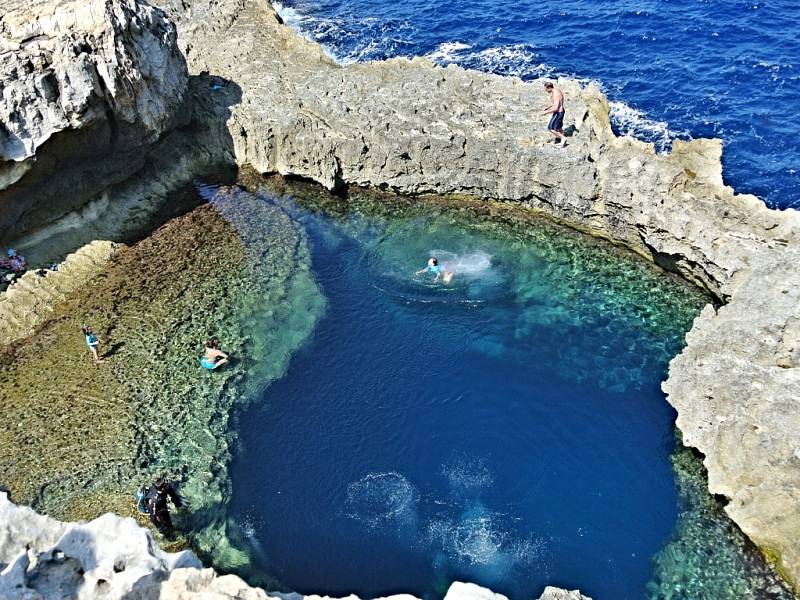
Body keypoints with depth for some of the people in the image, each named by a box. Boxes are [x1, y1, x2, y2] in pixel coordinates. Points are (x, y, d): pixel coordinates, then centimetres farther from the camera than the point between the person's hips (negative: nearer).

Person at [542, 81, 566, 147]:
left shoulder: (555, 94, -28)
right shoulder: (557, 90, 4)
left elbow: (555, 108, -31)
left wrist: (546, 112, -21)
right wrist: (548, 106, 12)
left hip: (558, 113, -10)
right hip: (561, 111, 10)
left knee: (550, 128, -2)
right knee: (559, 128, 21)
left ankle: (563, 138, 5)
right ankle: (563, 142, 31)